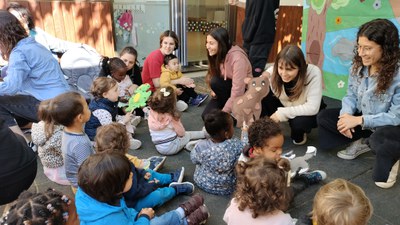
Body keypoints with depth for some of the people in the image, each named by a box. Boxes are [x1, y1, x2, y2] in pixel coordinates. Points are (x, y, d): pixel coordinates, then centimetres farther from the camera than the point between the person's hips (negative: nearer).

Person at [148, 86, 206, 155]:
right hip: (172, 148, -5)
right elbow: (182, 133, -8)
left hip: (159, 148, 5)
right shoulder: (172, 118, -21)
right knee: (188, 134, 18)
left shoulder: (151, 114, -9)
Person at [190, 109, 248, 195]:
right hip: (227, 189, -2)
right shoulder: (235, 146, -31)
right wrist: (245, 132, 7)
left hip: (202, 183, 3)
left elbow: (194, 159, -5)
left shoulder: (201, 146, -26)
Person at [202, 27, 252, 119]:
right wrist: (214, 91, -15)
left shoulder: (238, 58, -29)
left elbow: (237, 93, -32)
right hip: (227, 91, 5)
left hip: (244, 94, -5)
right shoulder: (217, 55, -6)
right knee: (206, 116, -15)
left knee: (216, 82, -31)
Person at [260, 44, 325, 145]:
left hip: (308, 113, -2)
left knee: (298, 122, -37)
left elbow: (312, 108, -31)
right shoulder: (275, 70, -24)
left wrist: (282, 113, -33)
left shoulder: (314, 73, -30)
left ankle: (299, 134, 1)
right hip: (285, 106, 2)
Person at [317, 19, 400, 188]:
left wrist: (359, 120, -29)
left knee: (380, 139, -40)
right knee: (324, 117, -7)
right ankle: (362, 142, 2)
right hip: (362, 120, 6)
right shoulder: (358, 66, -8)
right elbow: (351, 96, 0)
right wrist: (346, 114, -22)